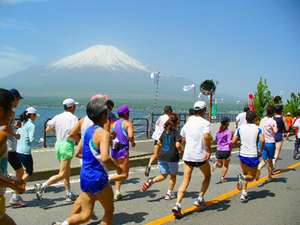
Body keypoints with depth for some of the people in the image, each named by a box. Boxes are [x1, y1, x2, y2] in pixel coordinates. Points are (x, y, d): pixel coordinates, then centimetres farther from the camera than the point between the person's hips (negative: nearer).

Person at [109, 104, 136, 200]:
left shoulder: (114, 123, 10)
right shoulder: (128, 123, -6)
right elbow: (130, 136, -22)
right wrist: (133, 142, -3)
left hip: (114, 150, 7)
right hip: (123, 150, -7)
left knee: (119, 173, 20)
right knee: (124, 175, -1)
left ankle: (117, 193, 15)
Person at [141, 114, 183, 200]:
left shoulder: (164, 131, 9)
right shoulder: (176, 132, -9)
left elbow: (159, 143, 15)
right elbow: (178, 145, -18)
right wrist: (181, 150, 0)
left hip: (162, 156, 5)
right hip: (172, 157, -5)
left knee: (163, 175, 15)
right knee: (173, 176, 15)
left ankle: (152, 180, -12)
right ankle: (169, 193, 17)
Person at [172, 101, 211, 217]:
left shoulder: (188, 122, 9)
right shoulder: (205, 123, -7)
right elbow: (206, 136, -27)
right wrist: (209, 150, -17)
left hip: (187, 155, 4)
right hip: (201, 156, -4)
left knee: (185, 181, 4)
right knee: (207, 177, 23)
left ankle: (178, 205, -11)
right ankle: (200, 199, 18)